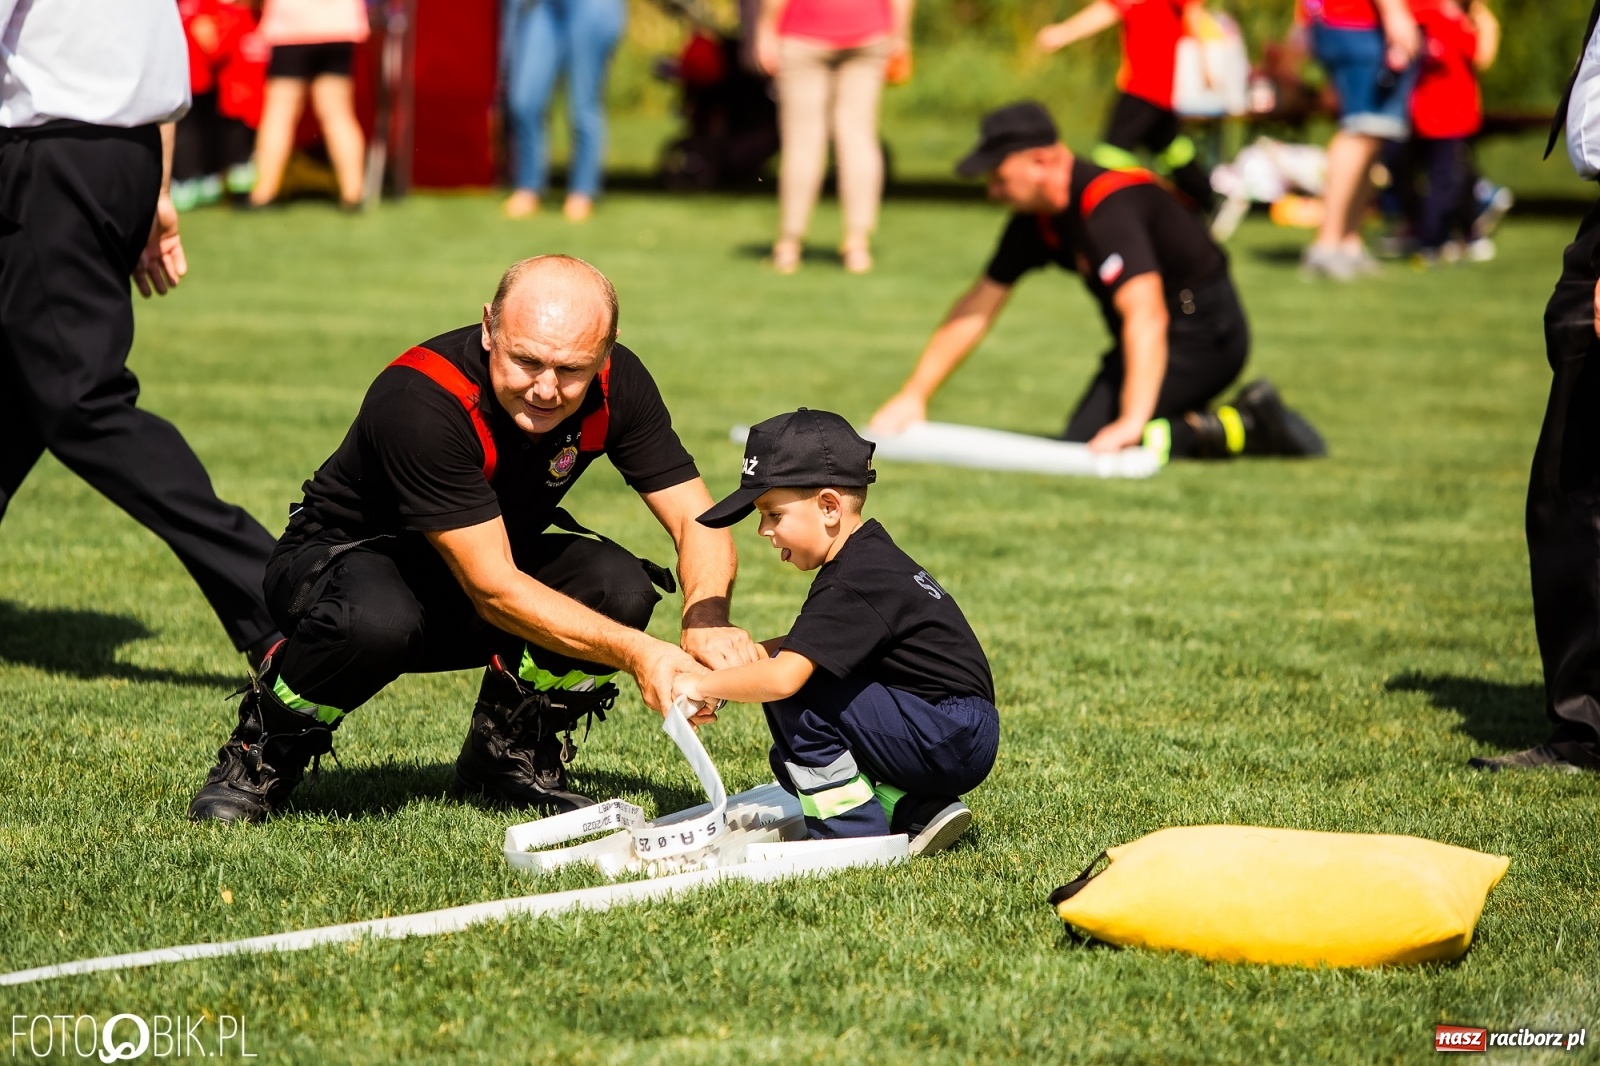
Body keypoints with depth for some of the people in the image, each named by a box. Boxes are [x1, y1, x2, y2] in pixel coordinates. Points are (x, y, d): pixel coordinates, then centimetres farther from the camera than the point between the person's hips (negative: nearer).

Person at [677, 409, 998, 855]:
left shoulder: (854, 584, -19)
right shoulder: (872, 558, 12)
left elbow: (782, 677, -27)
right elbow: (807, 646, 21)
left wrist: (703, 685, -12)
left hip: (950, 744, -10)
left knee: (795, 692, -17)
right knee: (793, 759, 15)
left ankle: (855, 832, -12)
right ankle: (917, 812, 4)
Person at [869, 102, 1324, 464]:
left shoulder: (1109, 206, -26)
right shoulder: (1037, 218, 4)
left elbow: (1147, 315, -38)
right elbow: (977, 307, 11)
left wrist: (1132, 422, -47)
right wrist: (913, 396, 8)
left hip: (1203, 332, -10)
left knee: (1085, 447, -21)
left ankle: (1236, 430, -17)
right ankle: (1252, 424, 8)